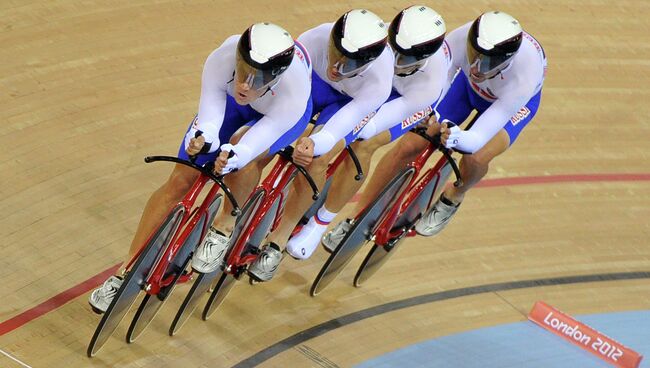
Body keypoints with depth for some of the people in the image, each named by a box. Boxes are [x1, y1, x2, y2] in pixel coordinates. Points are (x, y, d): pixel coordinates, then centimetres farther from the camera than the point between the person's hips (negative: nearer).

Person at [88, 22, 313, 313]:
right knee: (180, 180, -7)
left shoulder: (294, 90, -43)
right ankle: (126, 274, 3)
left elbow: (254, 142, -41)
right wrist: (201, 140, -57)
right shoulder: (221, 59, -39)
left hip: (281, 112, -2)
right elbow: (209, 121, -35)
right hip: (230, 103, 2)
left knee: (244, 151, -35)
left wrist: (234, 157, -61)